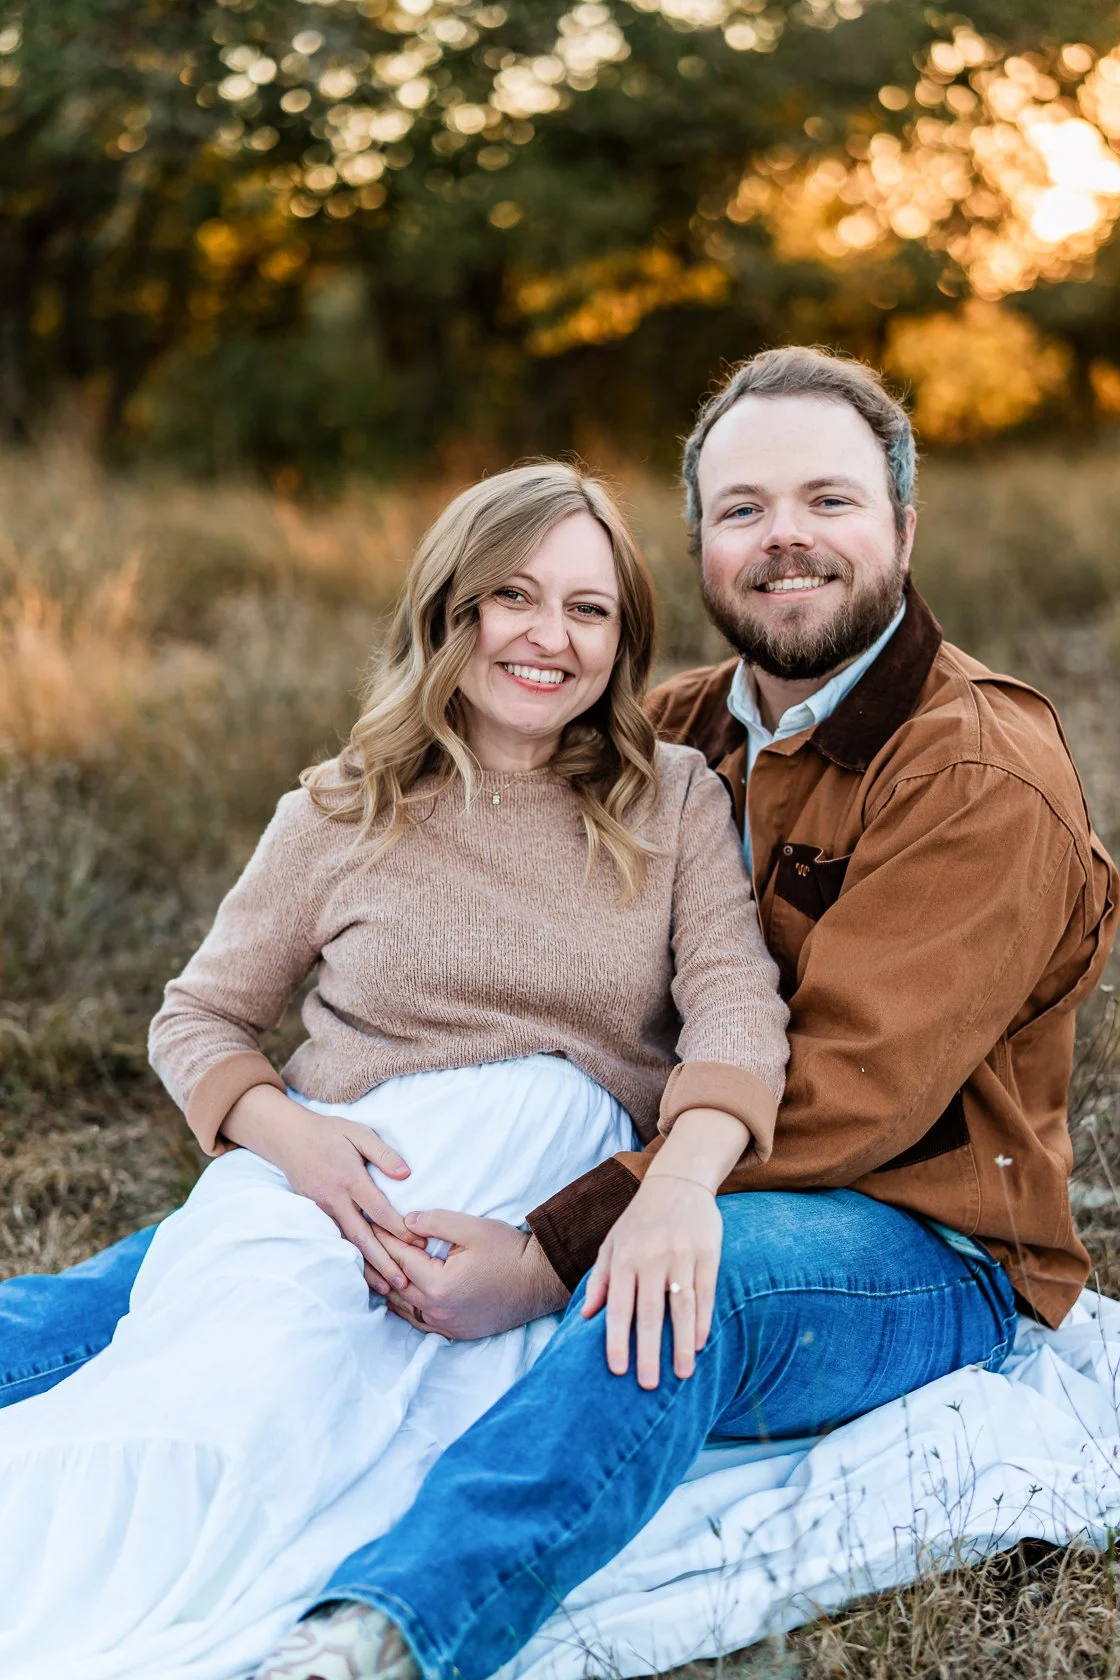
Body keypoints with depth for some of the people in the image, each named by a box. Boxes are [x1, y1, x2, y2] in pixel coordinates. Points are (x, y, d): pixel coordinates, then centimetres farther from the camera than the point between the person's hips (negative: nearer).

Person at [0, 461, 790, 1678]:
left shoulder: (676, 804, 12)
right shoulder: (343, 817, 12)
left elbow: (736, 1005, -4)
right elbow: (197, 1019, 17)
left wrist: (685, 1178, -28)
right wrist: (288, 1132, -8)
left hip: (575, 1186, 1)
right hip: (346, 1166, 0)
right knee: (237, 1371, -36)